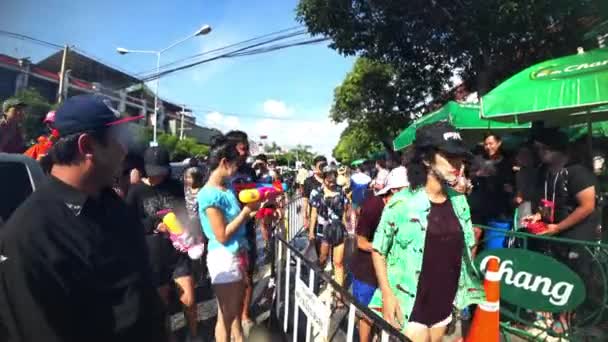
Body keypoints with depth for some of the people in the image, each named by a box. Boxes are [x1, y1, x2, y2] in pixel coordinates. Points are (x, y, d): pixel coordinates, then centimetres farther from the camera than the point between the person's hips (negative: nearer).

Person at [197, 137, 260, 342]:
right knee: (225, 315, 10)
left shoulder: (227, 188, 5)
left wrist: (252, 212, -2)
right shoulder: (209, 194, -20)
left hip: (239, 254, 8)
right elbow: (222, 236, -20)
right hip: (223, 258, -8)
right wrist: (246, 211, -16)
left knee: (237, 310, 23)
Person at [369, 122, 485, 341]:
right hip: (409, 305, -5)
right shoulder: (402, 202, -16)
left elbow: (467, 247, 12)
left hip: (444, 304, 6)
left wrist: (467, 288, 8)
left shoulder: (459, 201, 0)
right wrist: (387, 294, -16)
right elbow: (378, 250, -9)